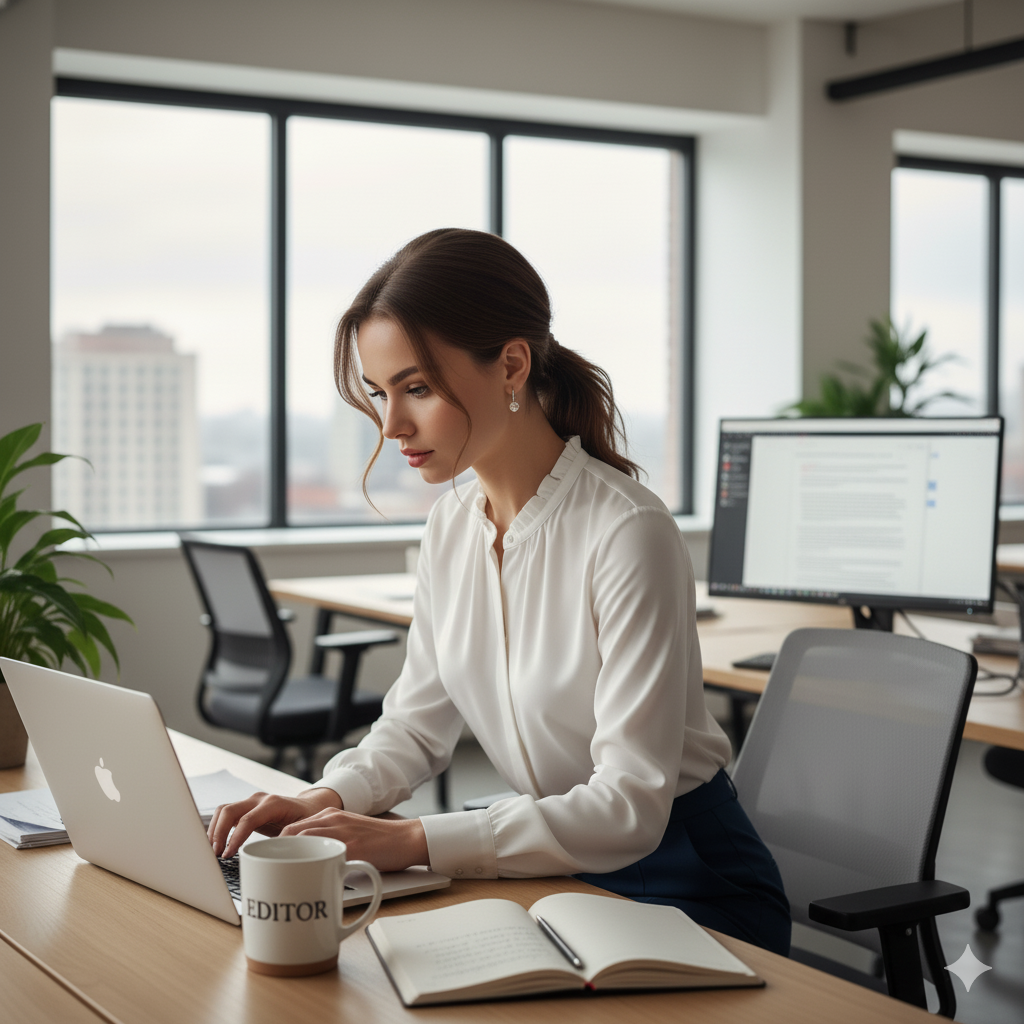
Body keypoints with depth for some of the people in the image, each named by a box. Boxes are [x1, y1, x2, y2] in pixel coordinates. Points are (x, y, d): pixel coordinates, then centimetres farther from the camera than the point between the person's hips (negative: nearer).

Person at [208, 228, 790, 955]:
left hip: (682, 881, -6)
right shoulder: (452, 522, 1)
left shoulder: (626, 534, -23)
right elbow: (417, 723, 9)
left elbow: (631, 807, -26)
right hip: (553, 863, 6)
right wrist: (326, 801, -12)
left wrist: (415, 841, -32)